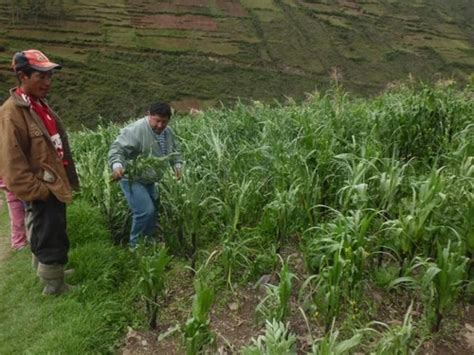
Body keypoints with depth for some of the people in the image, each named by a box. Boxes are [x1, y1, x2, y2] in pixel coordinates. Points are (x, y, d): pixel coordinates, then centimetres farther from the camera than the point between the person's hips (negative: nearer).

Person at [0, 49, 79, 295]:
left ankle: (50, 271, 40)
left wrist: (65, 180, 17)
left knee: (47, 236, 23)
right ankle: (54, 286, 20)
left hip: (54, 186, 9)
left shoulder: (40, 105, 9)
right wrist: (37, 191, -19)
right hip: (41, 192, -9)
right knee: (51, 240, 3)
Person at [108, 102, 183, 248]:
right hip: (132, 179, -8)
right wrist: (117, 165, -48)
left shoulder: (167, 132, 2)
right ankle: (136, 244, 5)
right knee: (146, 211, -17)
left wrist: (177, 165, 1)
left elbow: (173, 152, 17)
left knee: (153, 211, 15)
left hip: (149, 180, 8)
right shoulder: (136, 130, -25)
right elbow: (117, 149, -30)